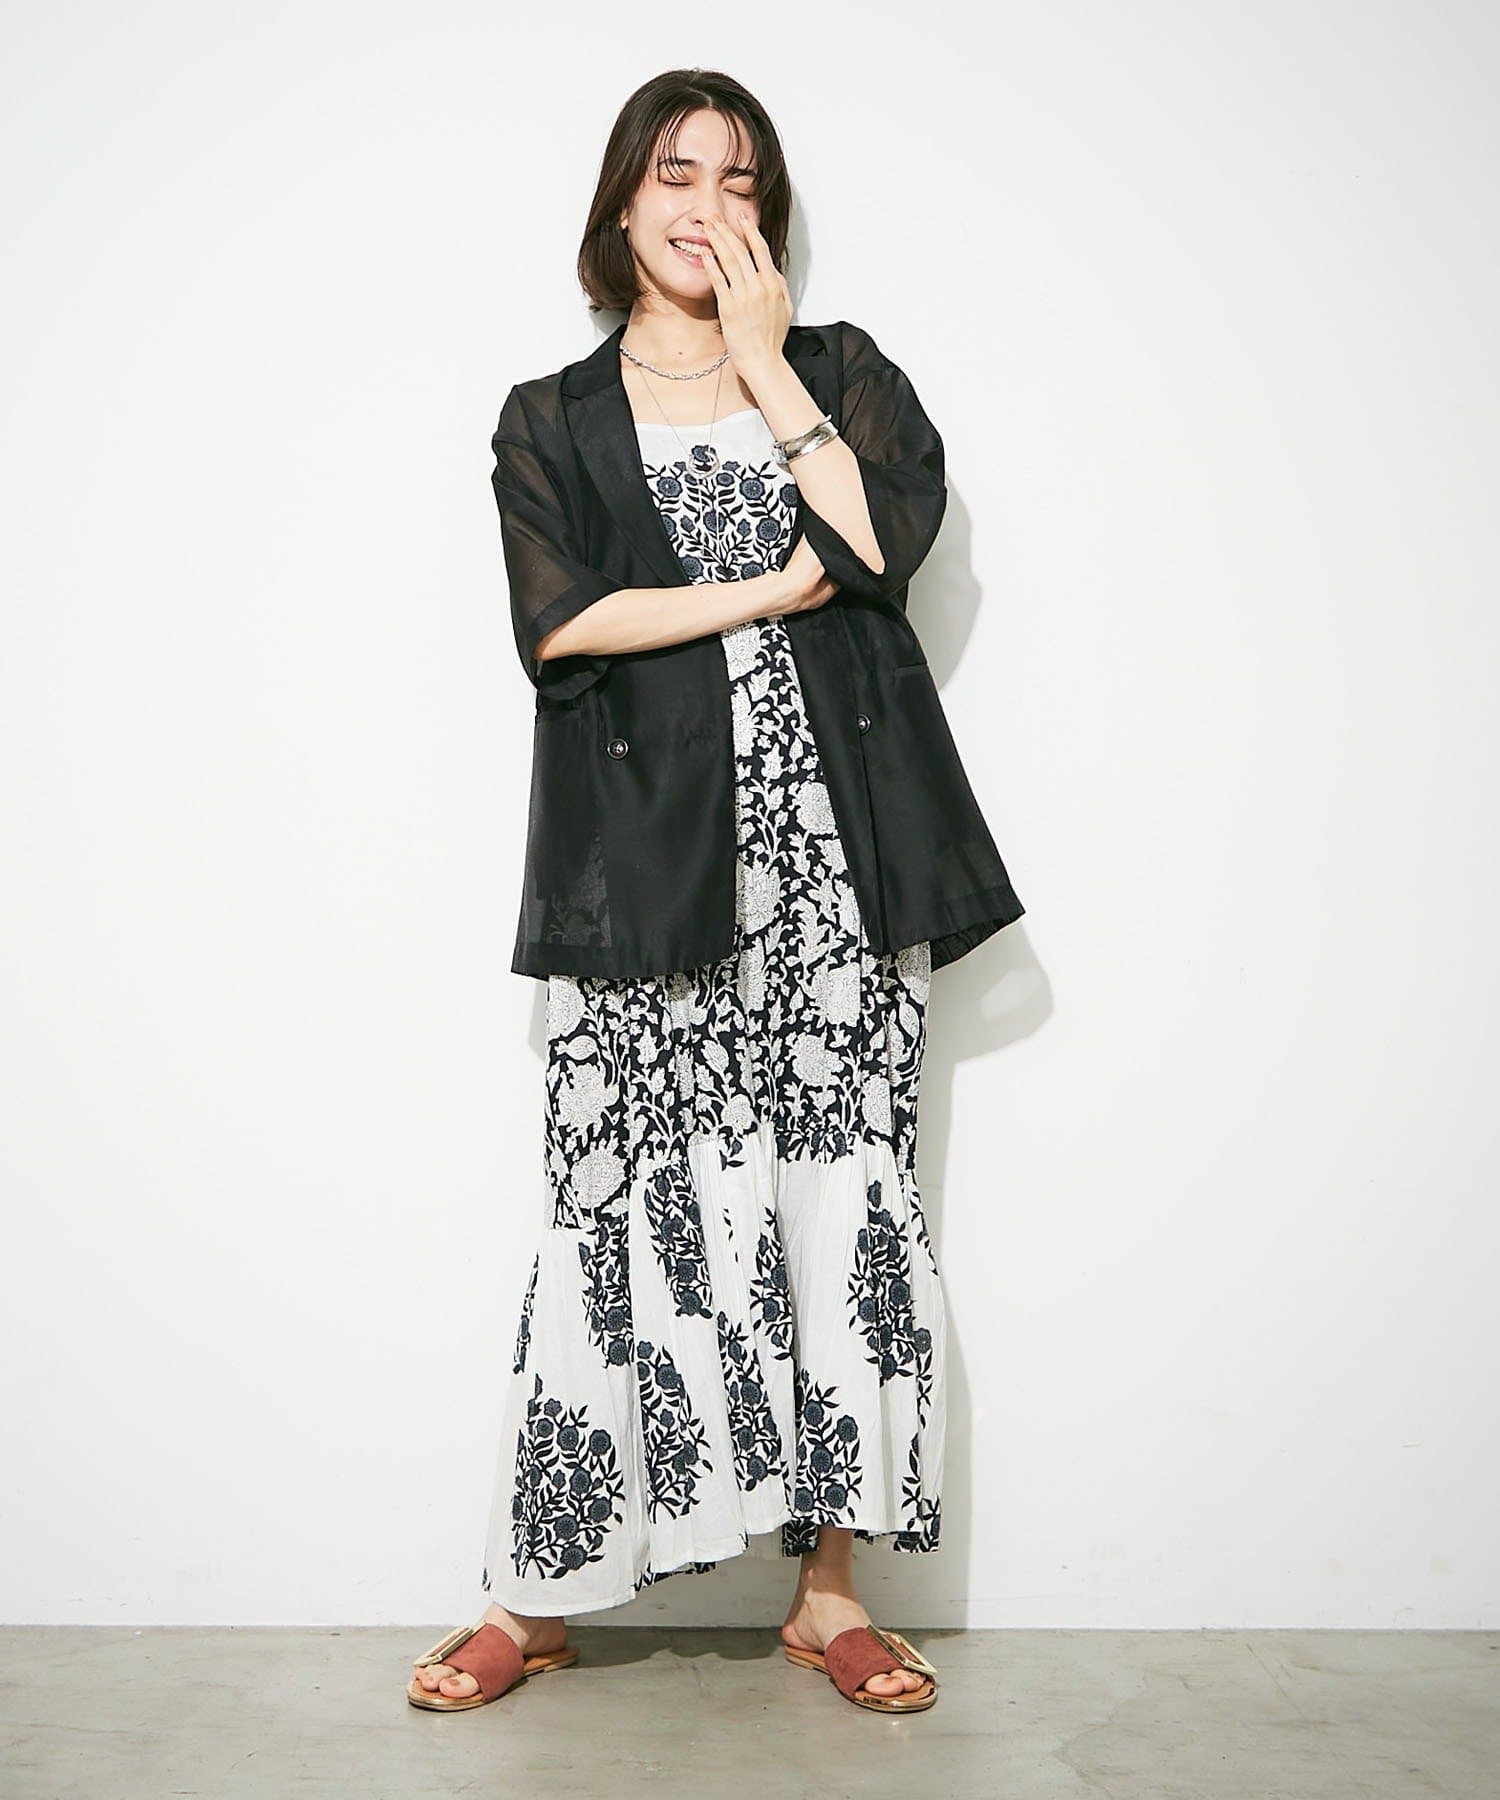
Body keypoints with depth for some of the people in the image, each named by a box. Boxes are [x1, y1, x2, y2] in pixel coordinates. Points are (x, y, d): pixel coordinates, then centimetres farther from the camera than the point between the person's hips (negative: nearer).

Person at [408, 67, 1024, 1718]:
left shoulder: (841, 370, 15)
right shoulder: (550, 420, 13)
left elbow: (883, 538, -5)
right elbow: (556, 623, -5)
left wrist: (764, 365, 1)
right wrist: (772, 591, -7)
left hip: (831, 854, 1)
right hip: (648, 868, -1)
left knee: (845, 1197, 2)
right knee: (628, 1209, -3)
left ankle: (831, 1591, 13)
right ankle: (537, 1596, 10)